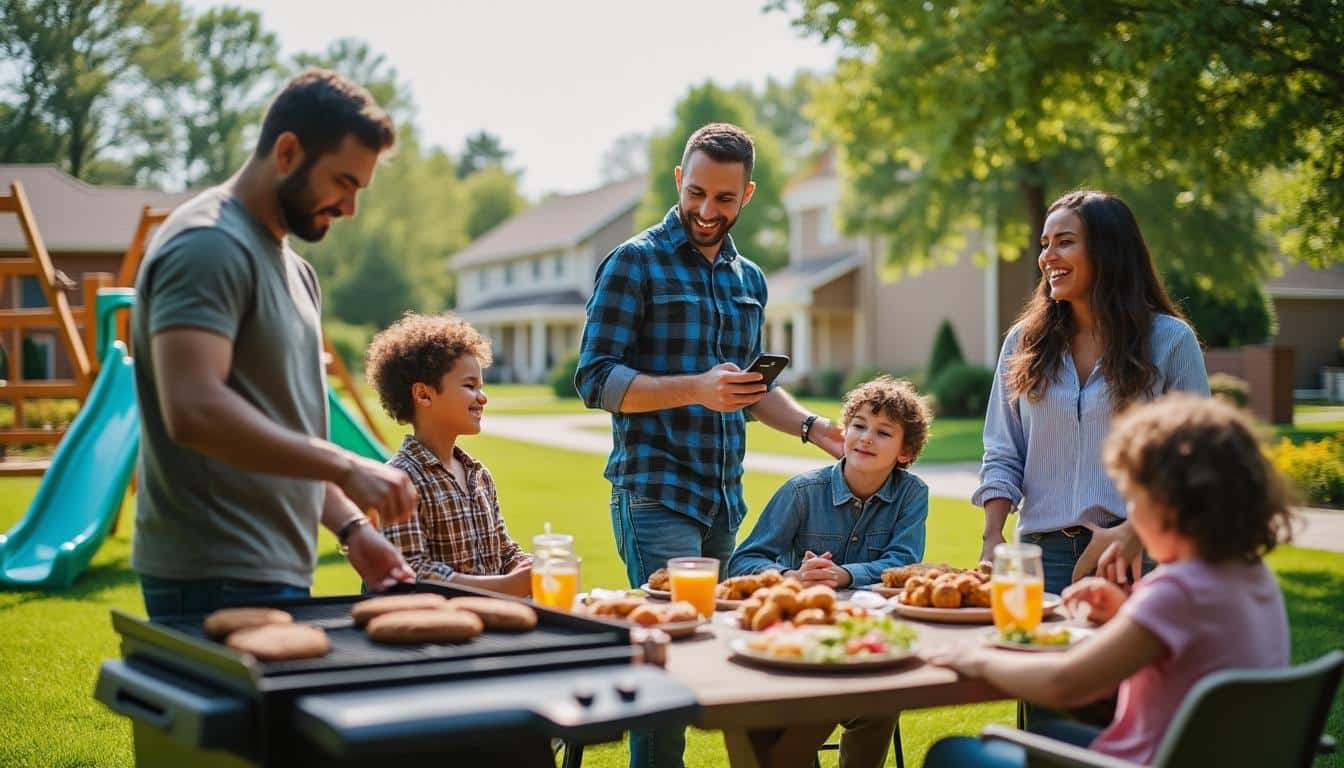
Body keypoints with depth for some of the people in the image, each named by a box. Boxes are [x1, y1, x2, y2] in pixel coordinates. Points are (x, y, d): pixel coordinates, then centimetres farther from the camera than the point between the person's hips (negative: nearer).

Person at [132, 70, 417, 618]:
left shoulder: (292, 268, 18)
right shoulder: (210, 244, -13)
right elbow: (194, 409, -26)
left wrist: (350, 526, 10)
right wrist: (345, 467, -24)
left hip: (277, 574, 9)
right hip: (221, 582, -9)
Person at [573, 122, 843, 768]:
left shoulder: (749, 279, 17)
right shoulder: (635, 262, -4)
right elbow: (596, 380, -10)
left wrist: (811, 427, 9)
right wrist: (696, 388, -22)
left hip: (724, 497, 7)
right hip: (655, 494, -6)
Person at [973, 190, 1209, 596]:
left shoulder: (1170, 341, 0)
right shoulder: (1024, 343, 9)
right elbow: (1002, 456, 9)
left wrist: (1131, 534, -15)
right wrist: (992, 540, -4)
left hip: (1138, 552, -2)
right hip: (1042, 550, 2)